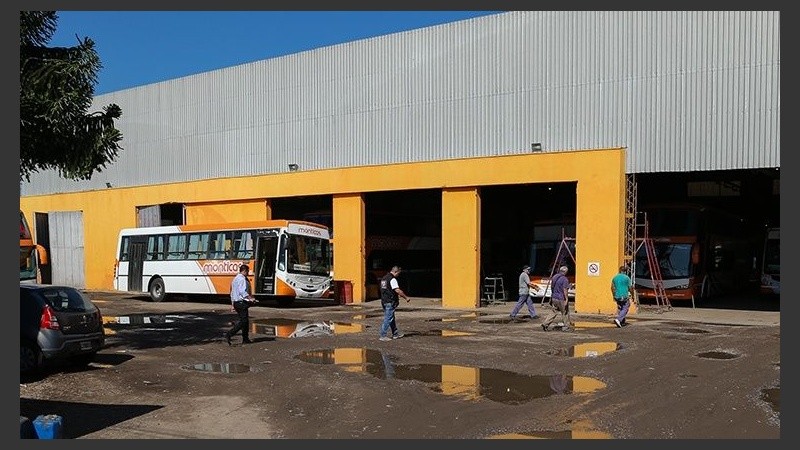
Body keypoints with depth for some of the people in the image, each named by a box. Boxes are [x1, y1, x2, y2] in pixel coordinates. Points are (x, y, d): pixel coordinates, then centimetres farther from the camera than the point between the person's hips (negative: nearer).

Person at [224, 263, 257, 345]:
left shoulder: (235, 278, 19)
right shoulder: (242, 279, -12)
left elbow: (232, 292, 22)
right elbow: (242, 291, -24)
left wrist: (232, 304, 25)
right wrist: (250, 298, -27)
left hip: (236, 302, 10)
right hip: (242, 302, -10)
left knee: (245, 320, 14)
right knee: (243, 321, -9)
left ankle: (245, 339, 15)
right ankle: (229, 334, -18)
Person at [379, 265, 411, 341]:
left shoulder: (384, 278, 14)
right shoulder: (392, 279, -16)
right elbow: (397, 290, -23)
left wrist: (397, 295, 32)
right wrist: (406, 297, -14)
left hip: (384, 301, 10)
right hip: (390, 302, -10)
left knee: (391, 318, 17)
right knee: (388, 319, -4)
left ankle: (395, 334, 26)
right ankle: (383, 336, -2)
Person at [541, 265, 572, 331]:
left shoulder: (554, 277, 7)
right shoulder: (564, 279, -16)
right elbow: (565, 290, -19)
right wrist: (566, 299, -16)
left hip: (554, 298, 7)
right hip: (561, 299, -7)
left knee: (554, 312, 13)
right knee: (565, 313, 8)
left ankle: (545, 323, 3)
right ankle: (566, 326, 15)